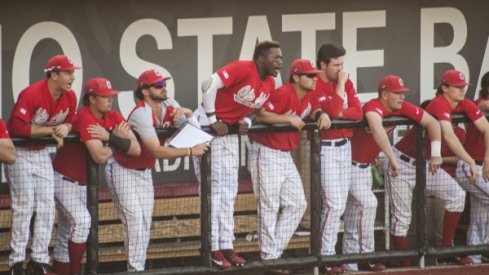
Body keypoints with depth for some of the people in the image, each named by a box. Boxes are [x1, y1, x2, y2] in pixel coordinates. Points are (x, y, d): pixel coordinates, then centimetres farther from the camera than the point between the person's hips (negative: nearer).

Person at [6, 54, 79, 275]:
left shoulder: (70, 97, -4)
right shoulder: (31, 94, -26)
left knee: (47, 205, 4)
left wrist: (65, 128, -15)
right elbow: (18, 127, -30)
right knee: (24, 205, -8)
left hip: (42, 153, 7)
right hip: (20, 153, -7)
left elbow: (71, 121, 10)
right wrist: (51, 130, -24)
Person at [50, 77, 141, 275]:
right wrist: (117, 140, -14)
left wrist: (109, 137, -25)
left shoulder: (113, 118, -3)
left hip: (82, 182, 8)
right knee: (82, 220, -22)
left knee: (68, 231, 13)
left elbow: (136, 149, -13)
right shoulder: (85, 118, -24)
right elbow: (100, 156, -32)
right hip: (64, 179, -8)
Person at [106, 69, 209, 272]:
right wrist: (190, 151, -38)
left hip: (144, 171, 8)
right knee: (135, 219, -14)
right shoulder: (141, 114, -31)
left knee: (145, 222, 9)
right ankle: (134, 269, -8)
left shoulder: (168, 106, -7)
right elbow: (157, 151, -36)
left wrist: (183, 112, -19)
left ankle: (139, 267, 17)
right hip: (122, 170, -8)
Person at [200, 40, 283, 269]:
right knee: (214, 189, -6)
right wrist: (212, 120, -23)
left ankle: (226, 246, 15)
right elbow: (209, 85, -30)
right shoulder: (242, 69, -24)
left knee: (229, 192, 10)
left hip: (231, 134, 8)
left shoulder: (270, 84, 2)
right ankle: (213, 248, -2)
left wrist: (246, 121, -4)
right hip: (210, 128, -8)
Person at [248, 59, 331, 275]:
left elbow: (312, 111, 24)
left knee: (297, 204, 8)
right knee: (269, 207, -4)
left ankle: (276, 250, 16)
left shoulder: (307, 97, 7)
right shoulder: (284, 93, -20)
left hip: (286, 156, 9)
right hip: (266, 154, -9)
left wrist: (322, 114, 1)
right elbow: (259, 115, -26)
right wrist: (289, 119, -29)